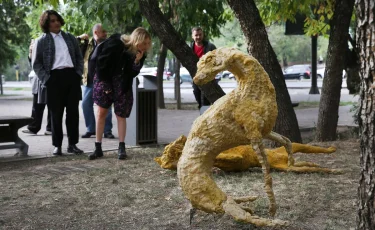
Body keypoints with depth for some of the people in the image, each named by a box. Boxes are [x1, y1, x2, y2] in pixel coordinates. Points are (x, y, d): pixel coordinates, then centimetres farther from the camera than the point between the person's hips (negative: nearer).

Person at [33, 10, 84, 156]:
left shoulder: (70, 38, 15)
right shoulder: (42, 41, 4)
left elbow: (79, 58, 16)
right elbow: (37, 64, 1)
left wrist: (78, 74, 3)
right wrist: (46, 79, -10)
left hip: (71, 77, 3)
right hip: (54, 78, -3)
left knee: (73, 112, 3)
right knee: (56, 114, 2)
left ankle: (72, 144, 12)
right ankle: (57, 145, 10)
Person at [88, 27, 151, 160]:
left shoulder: (139, 53, -6)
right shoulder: (116, 43, -19)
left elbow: (132, 74, -5)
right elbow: (101, 61, -14)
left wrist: (137, 62, -23)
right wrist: (105, 82, -12)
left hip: (123, 86, 3)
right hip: (104, 80, -3)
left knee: (121, 115, -1)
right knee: (101, 113, -2)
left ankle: (122, 148, 5)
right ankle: (98, 148, 5)